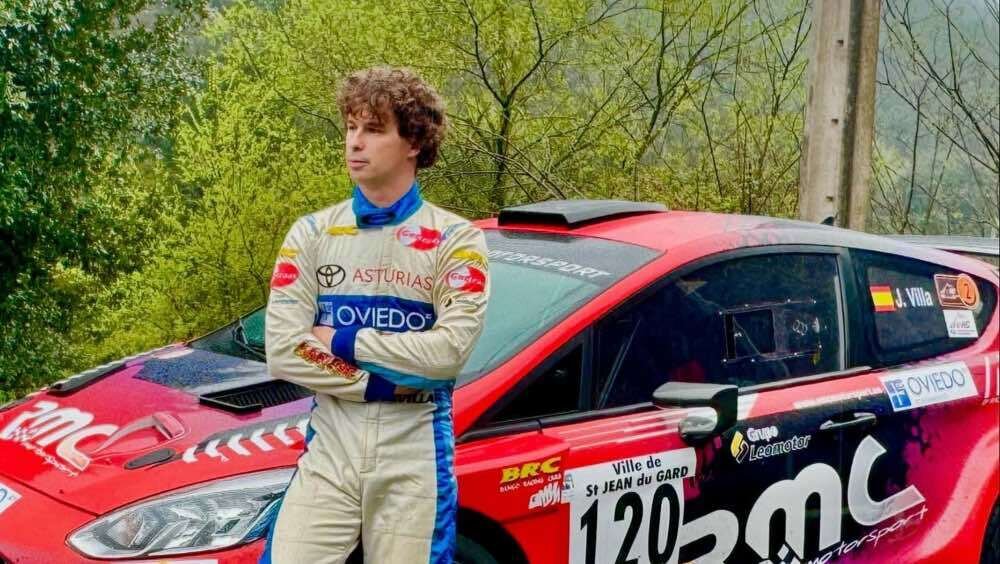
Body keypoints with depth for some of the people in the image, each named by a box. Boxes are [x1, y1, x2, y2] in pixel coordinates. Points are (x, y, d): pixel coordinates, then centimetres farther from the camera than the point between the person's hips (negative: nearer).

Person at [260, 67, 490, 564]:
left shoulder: (455, 240, 0)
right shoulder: (311, 234, 6)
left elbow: (451, 348, -14)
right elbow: (283, 351, -4)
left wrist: (342, 340, -8)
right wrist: (378, 382, -11)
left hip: (416, 453, -1)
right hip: (329, 447, 2)